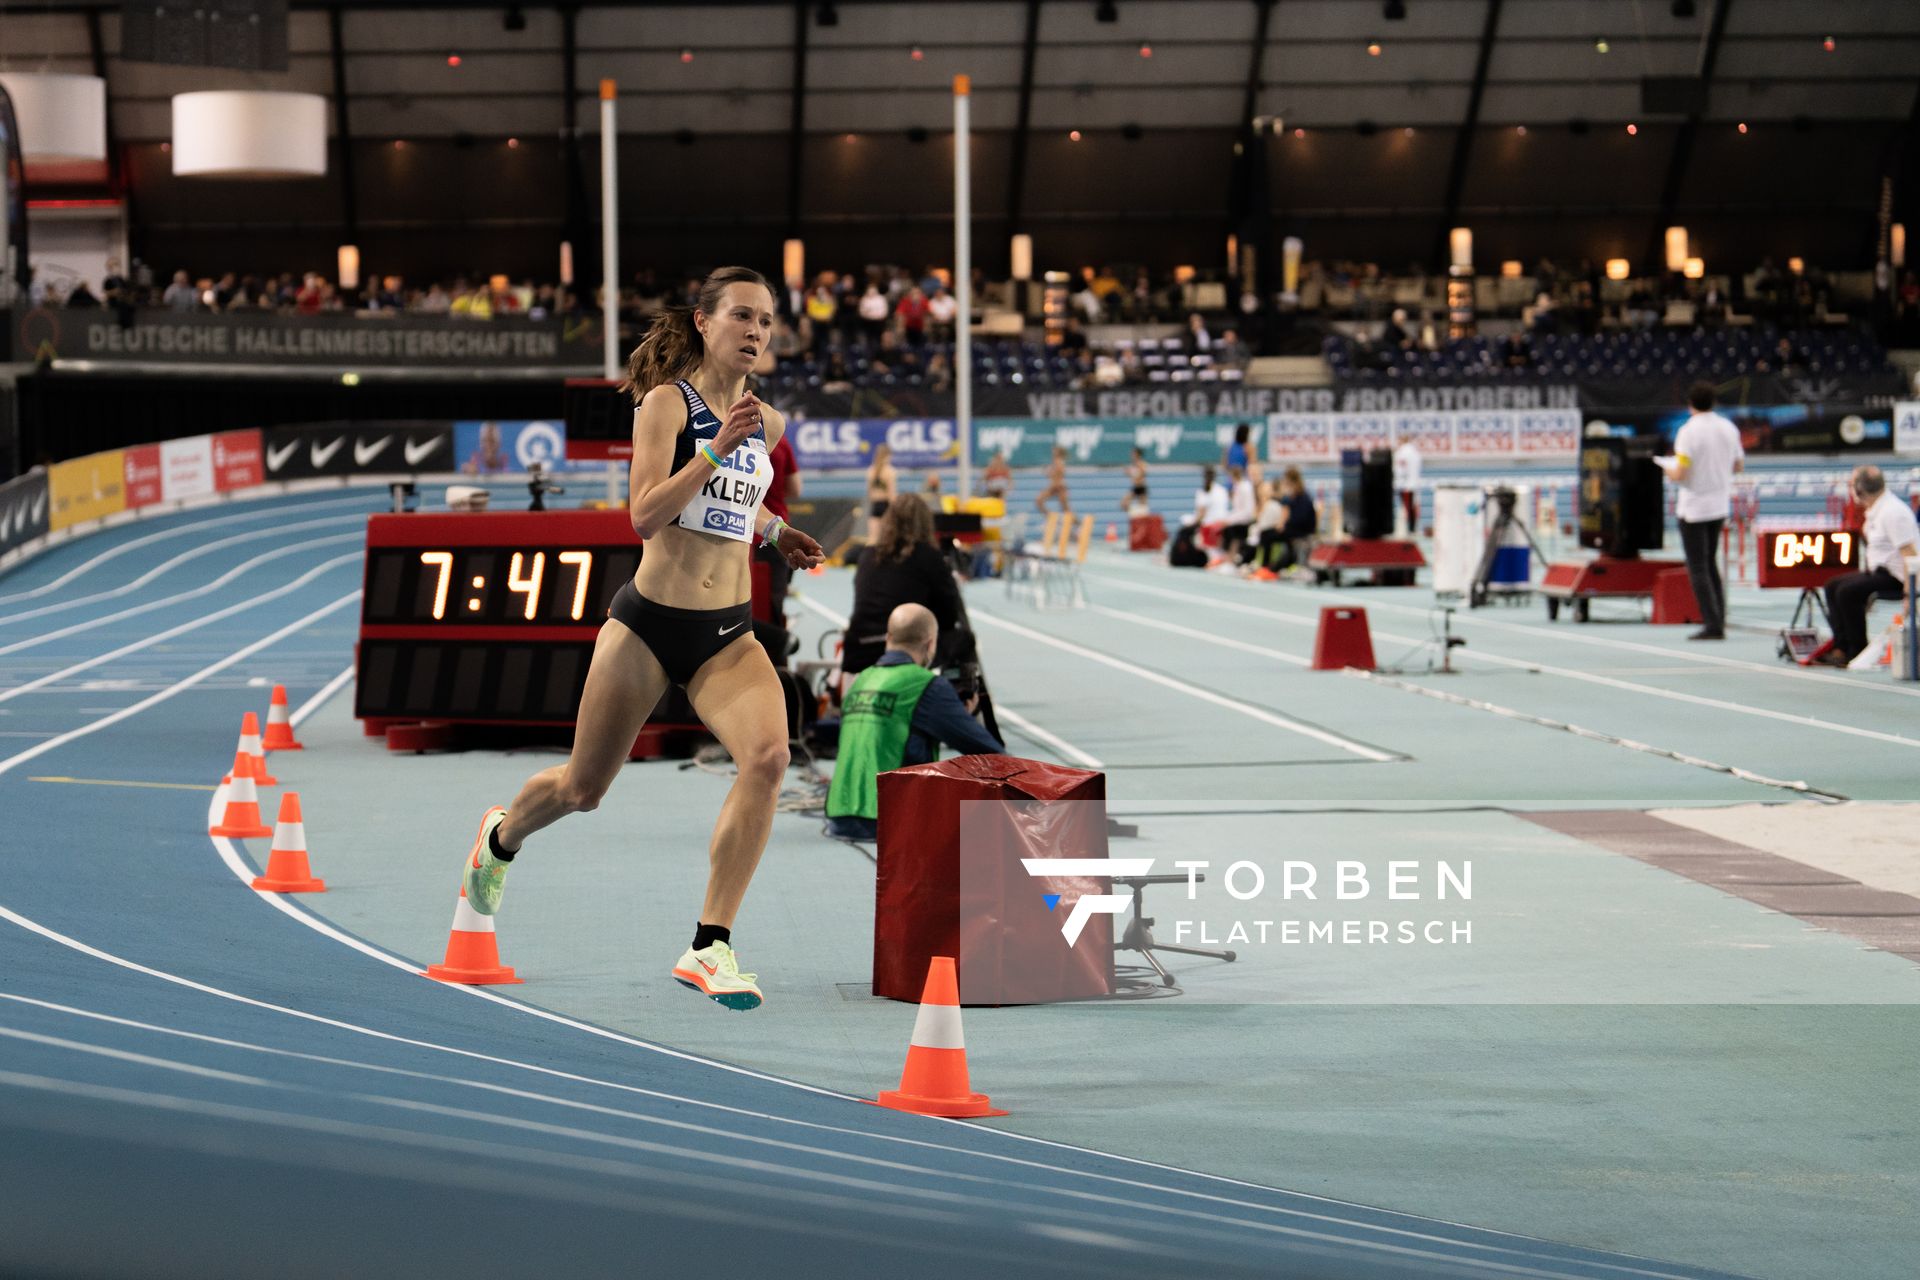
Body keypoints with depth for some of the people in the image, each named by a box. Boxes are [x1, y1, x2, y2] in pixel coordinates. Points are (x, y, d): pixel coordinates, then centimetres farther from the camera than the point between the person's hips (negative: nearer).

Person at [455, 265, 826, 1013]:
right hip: (650, 622, -4)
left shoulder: (767, 423, 8)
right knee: (584, 787, 12)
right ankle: (502, 838, 50)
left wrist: (775, 531, 10)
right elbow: (646, 514, -20)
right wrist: (716, 448, -27)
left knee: (768, 756, -26)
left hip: (728, 634, 4)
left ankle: (709, 948, -21)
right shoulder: (666, 402, -9)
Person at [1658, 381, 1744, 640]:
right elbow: (1739, 464, 12)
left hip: (1694, 508, -6)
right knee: (1711, 565, 17)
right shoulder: (1729, 428, 2)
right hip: (1720, 505, 6)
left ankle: (1713, 624, -8)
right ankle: (1718, 622, 14)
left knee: (1698, 569, -2)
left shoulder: (1688, 432, -17)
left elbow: (1679, 475, -20)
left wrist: (1667, 468, 1)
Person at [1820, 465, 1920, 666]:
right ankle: (1841, 648, 3)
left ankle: (1857, 652, -15)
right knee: (1833, 586, 9)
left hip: (1895, 576, -11)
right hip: (1880, 571, 11)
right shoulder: (1876, 511, 11)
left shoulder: (1892, 512, -20)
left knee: (1848, 591, -25)